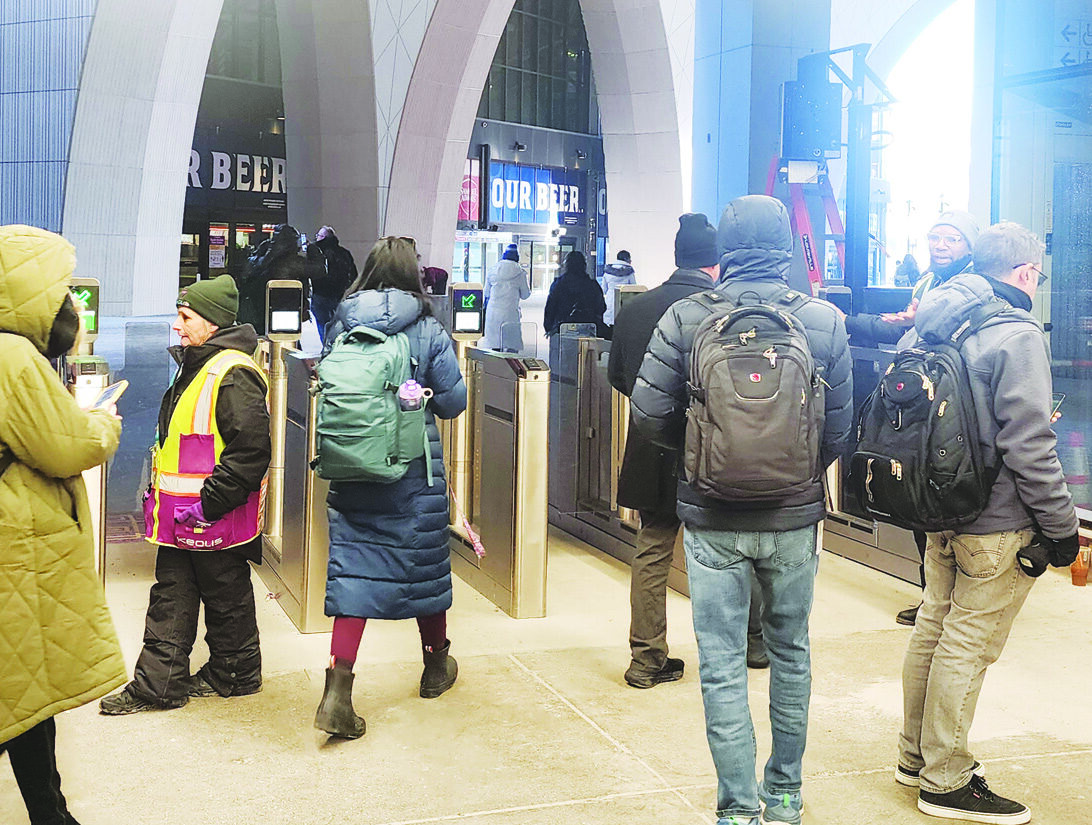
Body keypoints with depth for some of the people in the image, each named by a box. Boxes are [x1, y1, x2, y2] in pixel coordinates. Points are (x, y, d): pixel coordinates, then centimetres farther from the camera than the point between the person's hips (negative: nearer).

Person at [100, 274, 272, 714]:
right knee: (171, 597, 12)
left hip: (217, 519, -10)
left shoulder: (234, 374, -19)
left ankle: (236, 674, 24)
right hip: (183, 517, 10)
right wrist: (163, 495, 20)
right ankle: (157, 685, 19)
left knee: (226, 596, 7)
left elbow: (250, 448, -25)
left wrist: (209, 502, -23)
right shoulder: (196, 367, 13)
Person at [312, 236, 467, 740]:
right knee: (424, 560, 15)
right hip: (415, 471, -1)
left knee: (353, 566, 3)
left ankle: (337, 690, -8)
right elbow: (454, 401, -3)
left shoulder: (340, 326, -1)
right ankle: (436, 665, 36)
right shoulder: (428, 331, -7)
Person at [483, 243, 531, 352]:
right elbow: (525, 295, 6)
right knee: (512, 346, 0)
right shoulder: (519, 272, -3)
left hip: (493, 313, 3)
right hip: (510, 313, -3)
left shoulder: (492, 271, 7)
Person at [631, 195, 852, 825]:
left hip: (712, 516, -2)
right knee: (791, 653, 19)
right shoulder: (825, 319, -7)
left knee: (722, 665, 8)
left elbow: (650, 413, -8)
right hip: (795, 515, 2)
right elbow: (839, 429, -3)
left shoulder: (685, 317, -10)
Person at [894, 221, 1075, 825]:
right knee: (967, 646, 0)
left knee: (934, 627, 18)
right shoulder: (1017, 334, -17)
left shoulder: (927, 328, 8)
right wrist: (1060, 525, -13)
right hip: (997, 525, -8)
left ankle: (916, 754, 31)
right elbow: (1028, 444, -21)